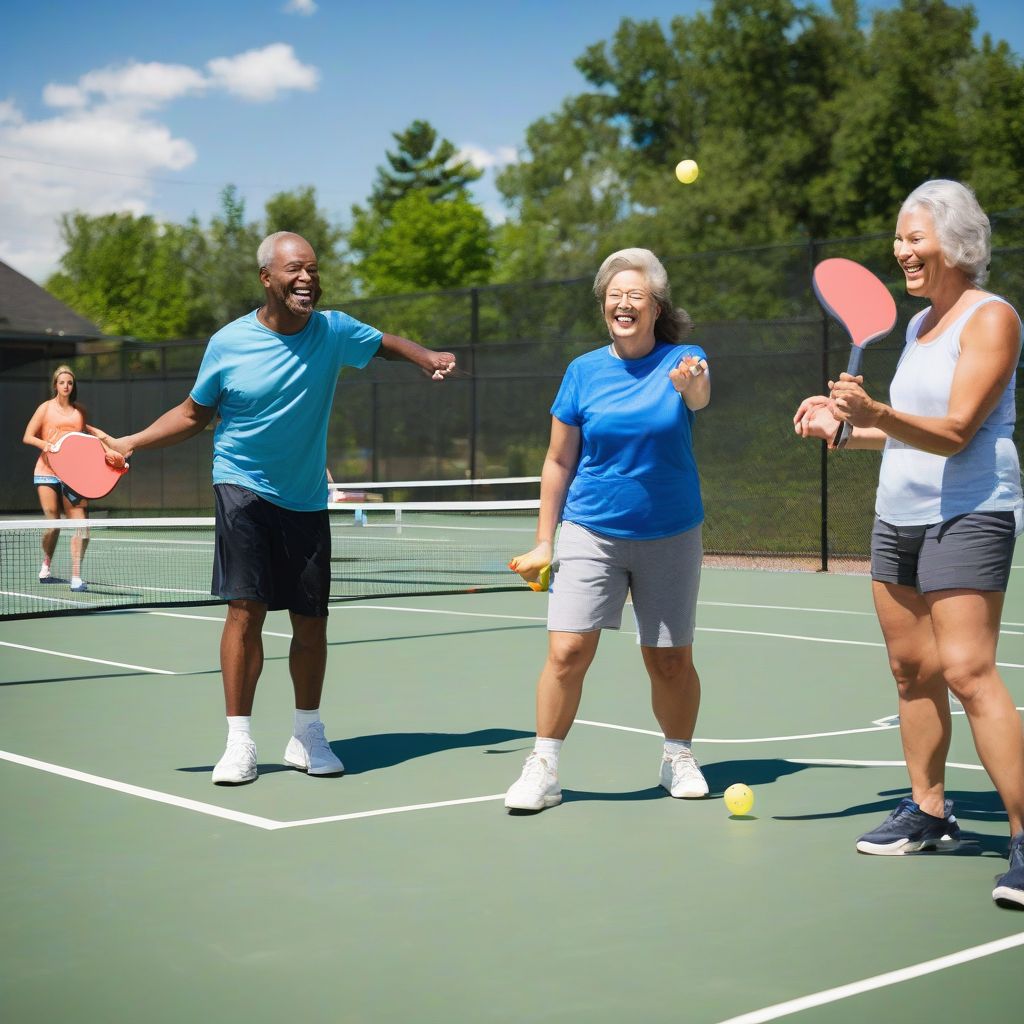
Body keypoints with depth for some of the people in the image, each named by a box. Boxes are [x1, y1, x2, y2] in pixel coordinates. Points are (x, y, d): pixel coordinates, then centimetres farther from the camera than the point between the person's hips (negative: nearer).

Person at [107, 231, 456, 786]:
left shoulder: (334, 330, -2)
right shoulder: (227, 344, -6)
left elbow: (383, 341, 17)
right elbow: (193, 413, 7)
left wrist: (426, 358, -3)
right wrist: (129, 442, -3)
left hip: (307, 501, 3)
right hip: (245, 490, -3)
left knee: (311, 620, 6)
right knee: (246, 609, -12)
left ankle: (306, 735, 24)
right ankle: (239, 742, -2)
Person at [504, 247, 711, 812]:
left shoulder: (683, 359, -2)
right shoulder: (583, 371, 1)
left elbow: (699, 398, -27)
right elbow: (558, 462, 6)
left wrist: (691, 385, -51)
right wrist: (544, 541, 3)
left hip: (669, 537, 0)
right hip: (590, 533, 0)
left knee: (671, 660, 6)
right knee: (567, 650, -11)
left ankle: (679, 758, 28)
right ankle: (543, 766, 1)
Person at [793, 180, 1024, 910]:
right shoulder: (920, 323, 16)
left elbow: (955, 432, -20)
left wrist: (877, 412, -34)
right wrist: (844, 424, 13)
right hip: (899, 516, 8)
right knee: (911, 669, 8)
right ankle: (928, 812, 19)